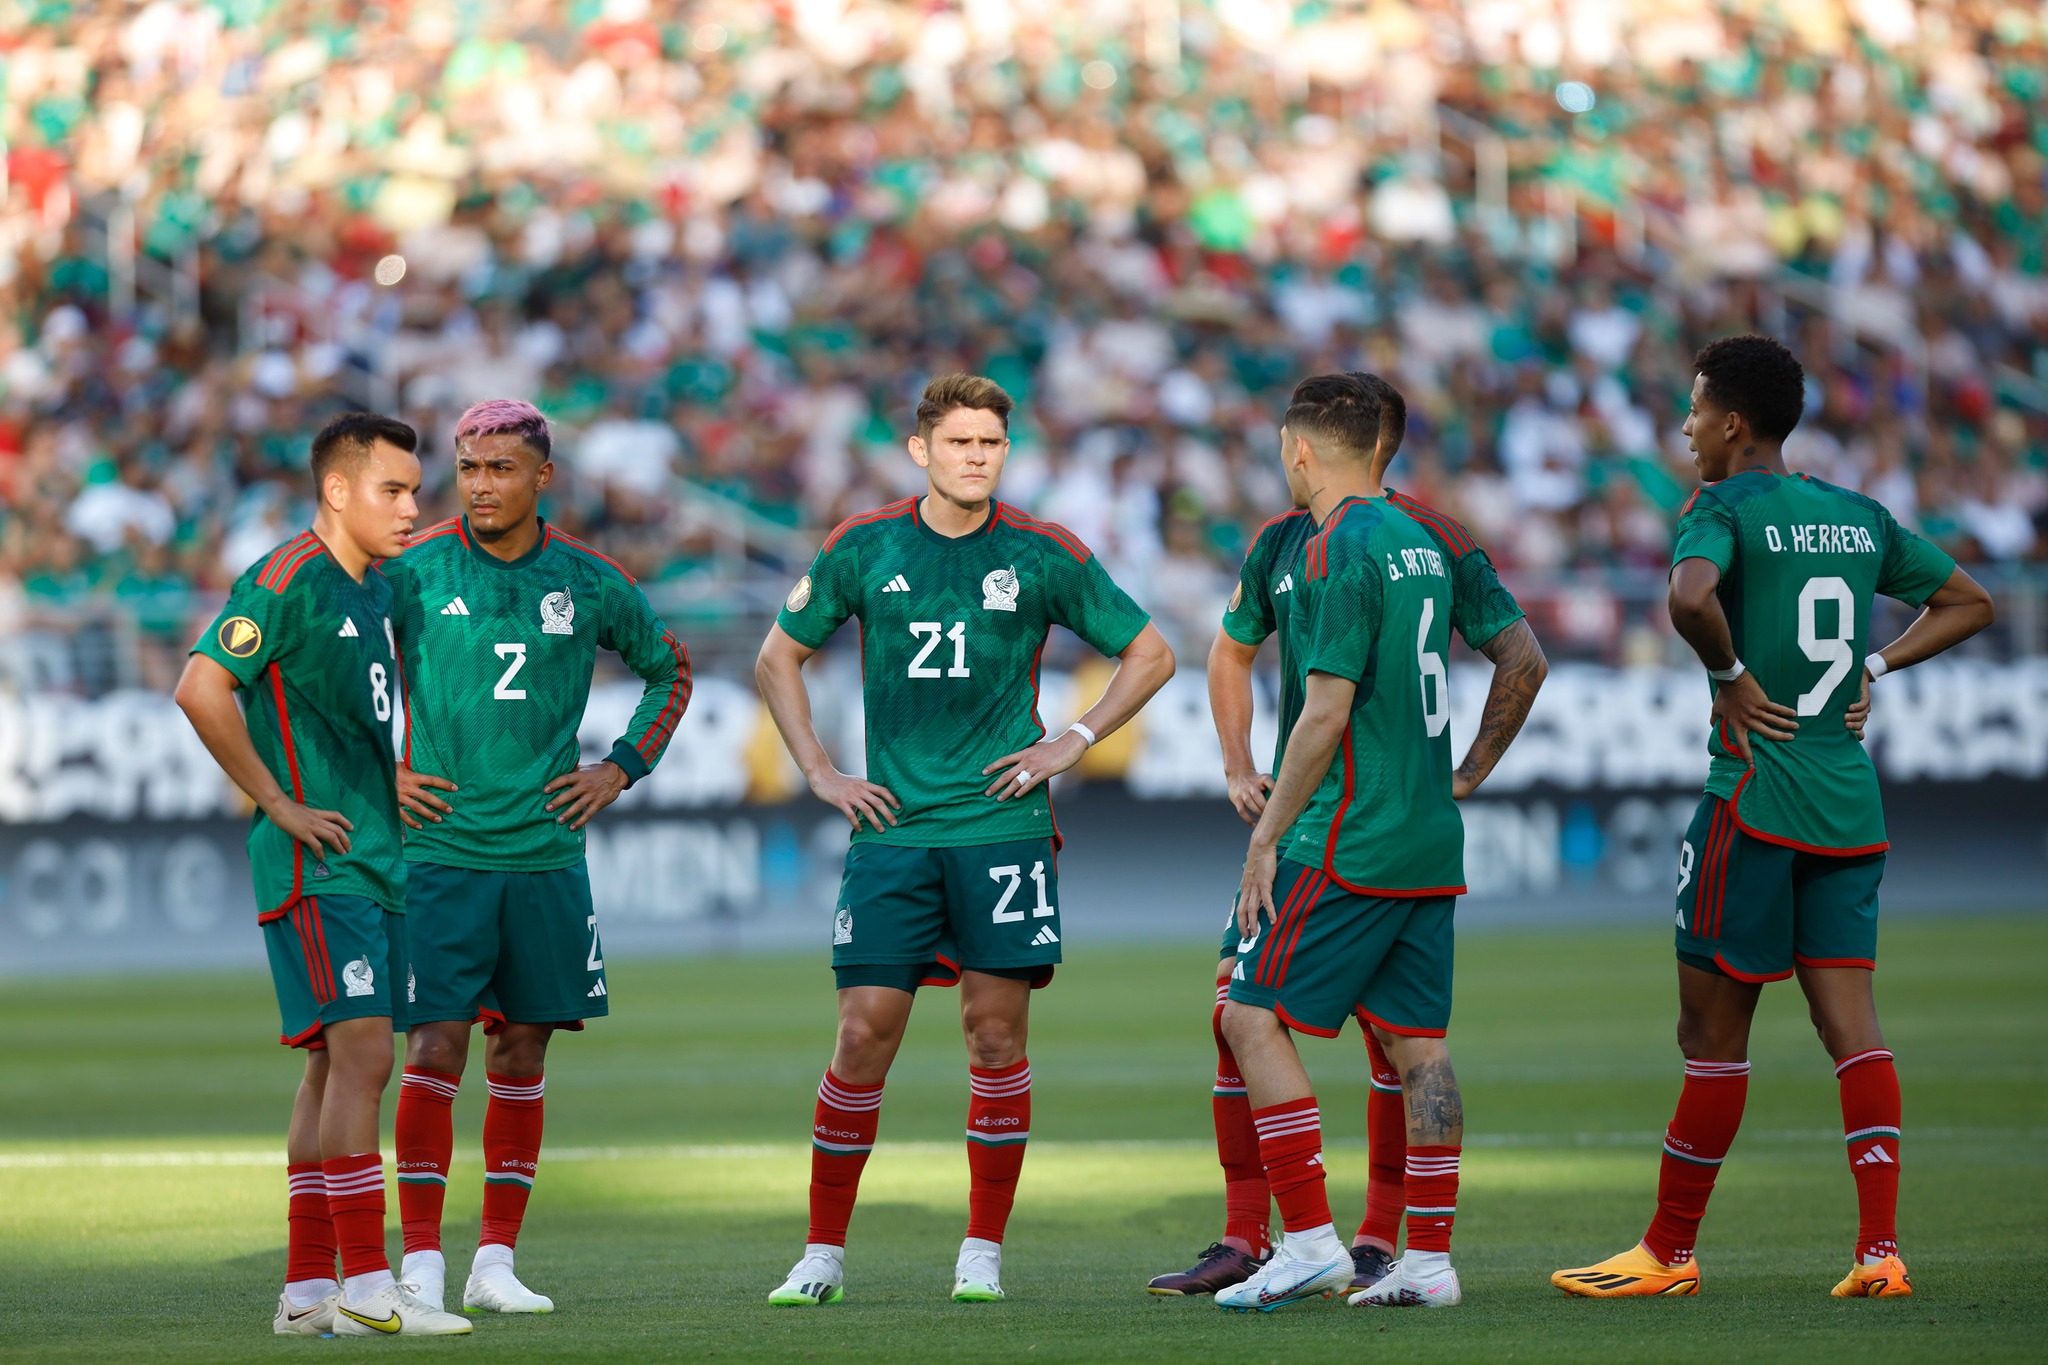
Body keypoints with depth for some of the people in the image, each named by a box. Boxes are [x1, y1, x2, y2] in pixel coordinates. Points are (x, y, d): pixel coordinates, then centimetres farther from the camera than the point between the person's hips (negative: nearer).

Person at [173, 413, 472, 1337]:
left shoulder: (373, 591, 16)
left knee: (338, 1066, 8)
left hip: (374, 860, 9)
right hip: (317, 863, -9)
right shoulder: (285, 581, -12)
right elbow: (201, 688, -21)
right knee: (360, 1053, -14)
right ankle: (365, 1288, -14)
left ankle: (306, 1291, 10)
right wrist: (276, 801, -17)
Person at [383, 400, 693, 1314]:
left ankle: (497, 1263, 13)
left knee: (522, 1056, 6)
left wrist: (624, 767, 10)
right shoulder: (411, 572, -3)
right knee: (435, 1049, -8)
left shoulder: (588, 583, 5)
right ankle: (422, 1263, -4)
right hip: (440, 851, -3)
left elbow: (670, 669, 21)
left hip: (547, 853, 3)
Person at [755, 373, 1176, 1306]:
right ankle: (822, 1255, 5)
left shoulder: (1041, 555, 1)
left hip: (1001, 827, 0)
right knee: (863, 1036, -3)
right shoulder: (864, 548, 3)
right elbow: (779, 658, 15)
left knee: (996, 1029, -2)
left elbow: (1149, 653, 11)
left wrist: (1072, 742, 1)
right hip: (892, 828, 0)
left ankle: (982, 1254, 7)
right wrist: (819, 773, 6)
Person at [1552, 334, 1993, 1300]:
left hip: (1755, 796, -6)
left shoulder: (1723, 510, -8)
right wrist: (1874, 667, 15)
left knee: (1713, 1026, 1)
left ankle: (1670, 1252, 8)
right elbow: (1968, 604, 22)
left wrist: (1732, 675, -13)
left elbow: (1690, 595, -30)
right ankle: (1880, 1249, -7)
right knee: (1850, 1025, 3)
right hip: (1852, 805, 6)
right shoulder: (1860, 517, 13)